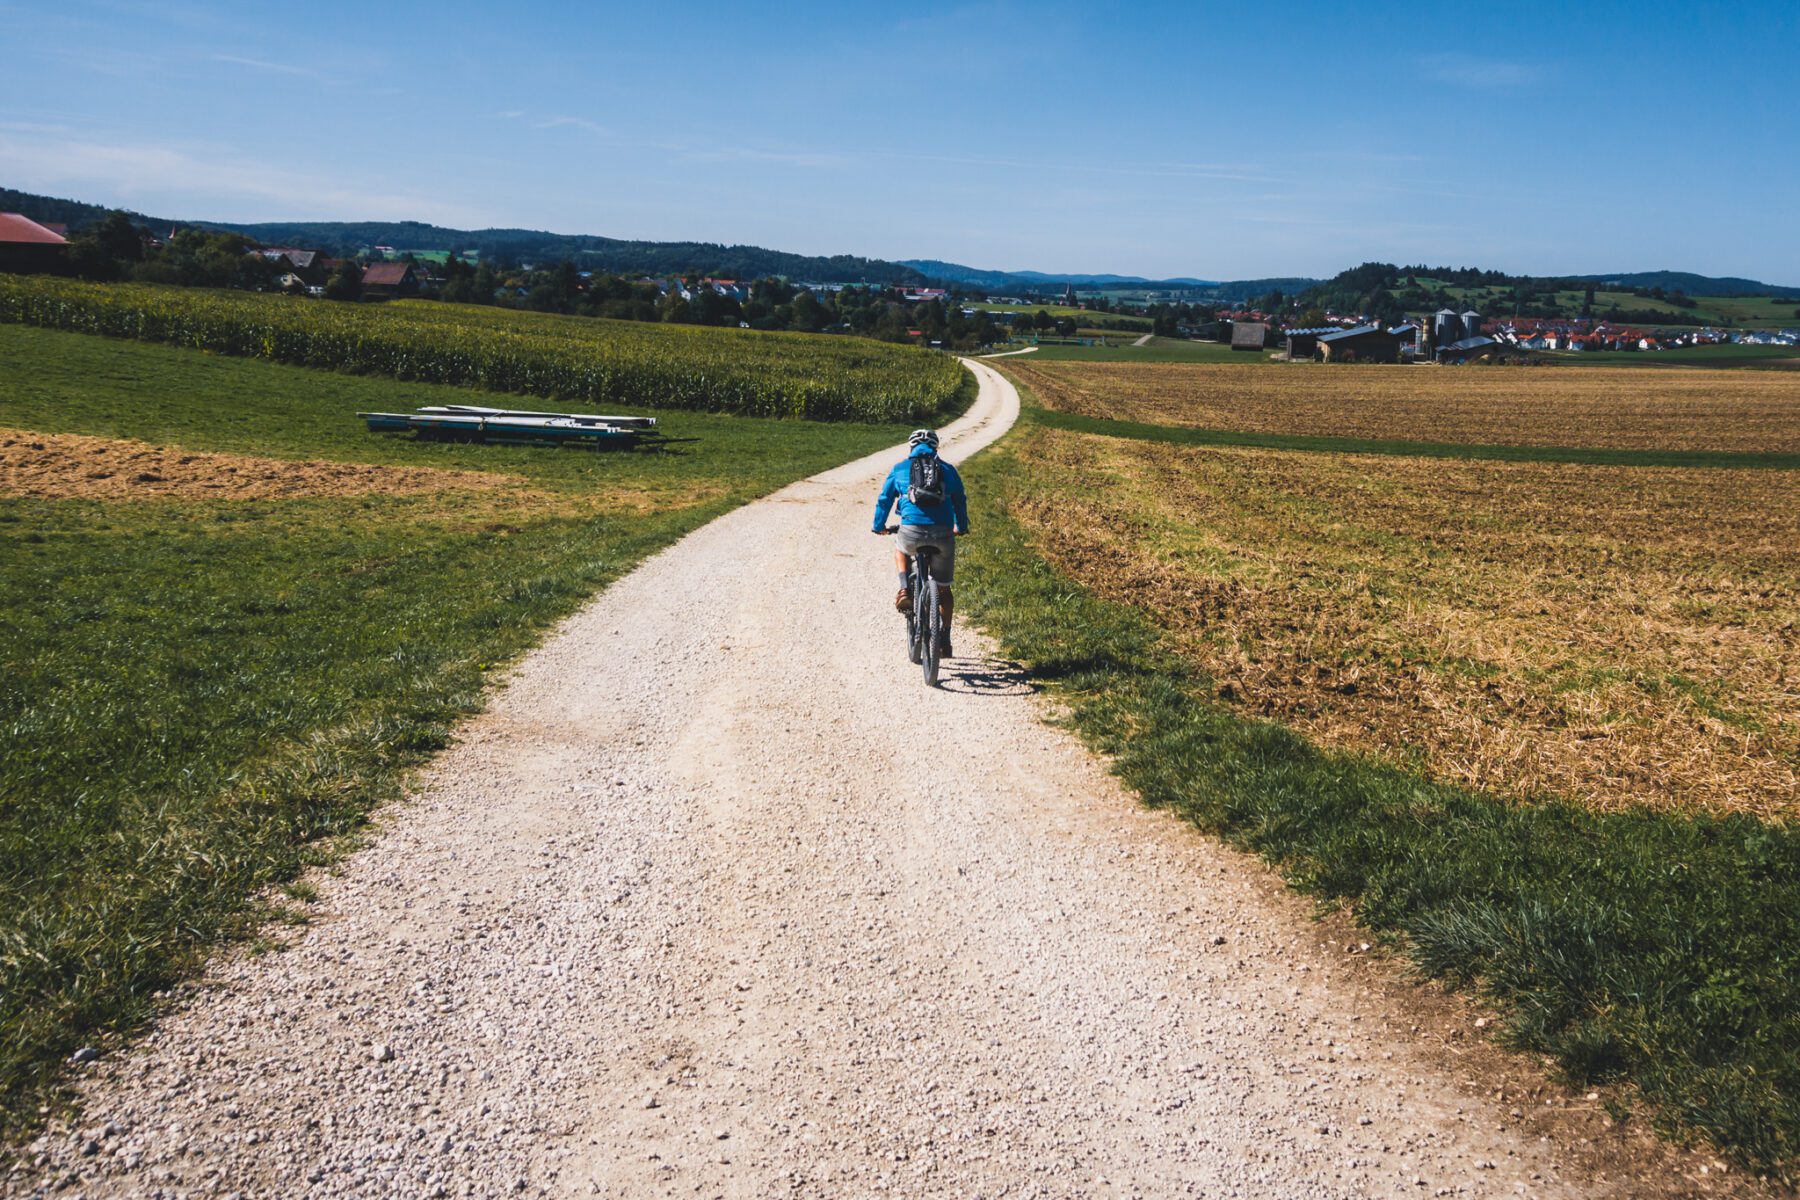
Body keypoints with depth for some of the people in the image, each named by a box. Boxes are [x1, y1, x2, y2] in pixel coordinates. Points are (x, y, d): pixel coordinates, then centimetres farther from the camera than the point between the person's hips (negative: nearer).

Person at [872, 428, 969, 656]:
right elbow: (960, 502, 29)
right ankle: (945, 639, 20)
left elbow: (884, 499, 22)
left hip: (912, 532, -1)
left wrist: (879, 526, 38)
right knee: (943, 587, 18)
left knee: (900, 550, 36)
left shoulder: (900, 469, 16)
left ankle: (904, 590, 12)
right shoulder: (948, 470, 20)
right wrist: (961, 527, 45)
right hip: (943, 533, 1)